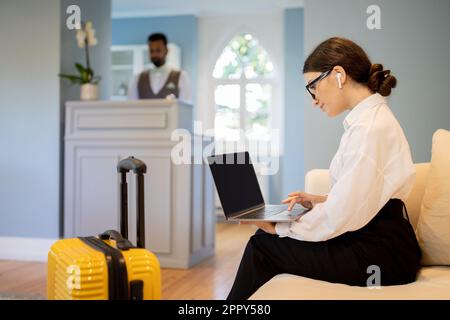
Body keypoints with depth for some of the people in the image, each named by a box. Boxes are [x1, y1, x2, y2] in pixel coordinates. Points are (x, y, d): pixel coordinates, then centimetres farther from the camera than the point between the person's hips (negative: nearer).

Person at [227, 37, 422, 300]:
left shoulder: (369, 126, -20)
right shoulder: (372, 116, 12)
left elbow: (343, 215, -21)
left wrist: (281, 228, -9)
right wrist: (323, 201, 8)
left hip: (379, 255, -9)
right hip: (375, 243, 9)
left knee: (263, 244, -3)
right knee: (267, 239, 8)